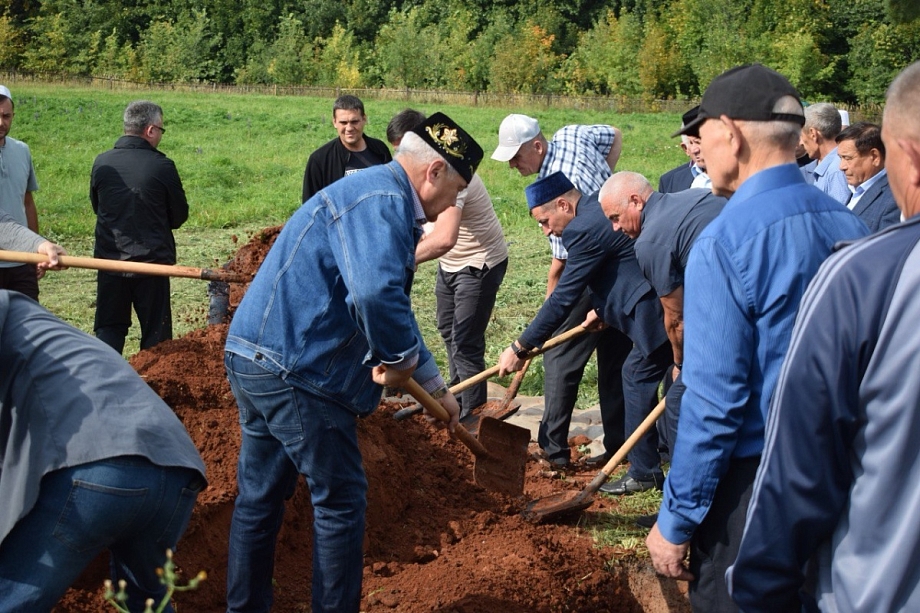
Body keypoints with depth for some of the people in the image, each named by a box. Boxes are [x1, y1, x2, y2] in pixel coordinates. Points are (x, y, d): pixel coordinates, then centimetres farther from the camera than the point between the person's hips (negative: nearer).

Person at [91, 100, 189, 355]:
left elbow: (97, 206, 10)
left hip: (109, 259, 3)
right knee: (155, 332, 10)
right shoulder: (162, 166, -14)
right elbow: (179, 215, -3)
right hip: (152, 261, -3)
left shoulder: (102, 162, -5)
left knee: (108, 330, 13)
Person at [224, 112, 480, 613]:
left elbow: (392, 308, 27)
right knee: (341, 501, 2)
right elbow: (376, 293, -35)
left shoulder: (375, 197, 20)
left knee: (260, 495, 18)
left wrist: (435, 386, 27)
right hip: (294, 368, -11)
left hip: (255, 355, 11)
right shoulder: (384, 201, -15)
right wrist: (402, 358, -16)